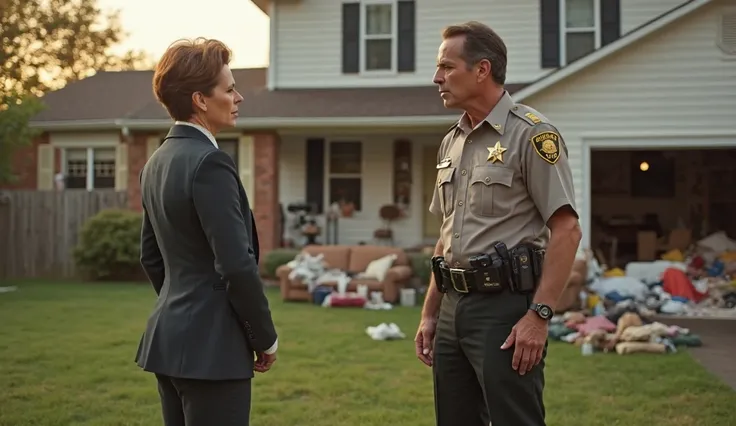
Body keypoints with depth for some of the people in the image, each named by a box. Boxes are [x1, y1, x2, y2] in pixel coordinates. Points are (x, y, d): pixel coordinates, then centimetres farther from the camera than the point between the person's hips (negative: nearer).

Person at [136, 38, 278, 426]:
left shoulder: (157, 162, 10)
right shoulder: (210, 163, -17)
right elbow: (237, 264, -20)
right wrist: (265, 337, -8)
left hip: (167, 337, 9)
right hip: (211, 347, -9)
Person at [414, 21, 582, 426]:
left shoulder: (531, 134, -9)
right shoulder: (451, 142, 15)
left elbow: (566, 230, -14)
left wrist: (539, 315, -19)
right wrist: (430, 313, 17)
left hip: (506, 307, -8)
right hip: (454, 307, 8)